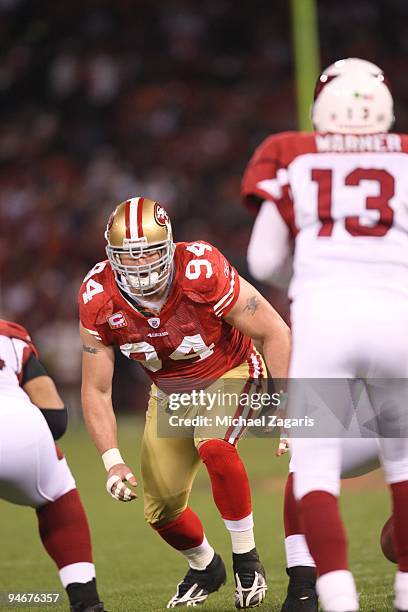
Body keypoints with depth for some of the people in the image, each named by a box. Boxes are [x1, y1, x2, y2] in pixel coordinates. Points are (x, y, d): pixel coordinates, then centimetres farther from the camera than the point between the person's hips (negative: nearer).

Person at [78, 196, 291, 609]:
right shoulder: (98, 300, -21)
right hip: (170, 392, 4)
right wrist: (112, 462, -22)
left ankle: (246, 559, -15)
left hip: (228, 374, -4)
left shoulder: (202, 271, -32)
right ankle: (205, 568, 36)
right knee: (162, 509, 3)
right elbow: (96, 390, -12)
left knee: (213, 445, -34)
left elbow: (274, 333, -23)